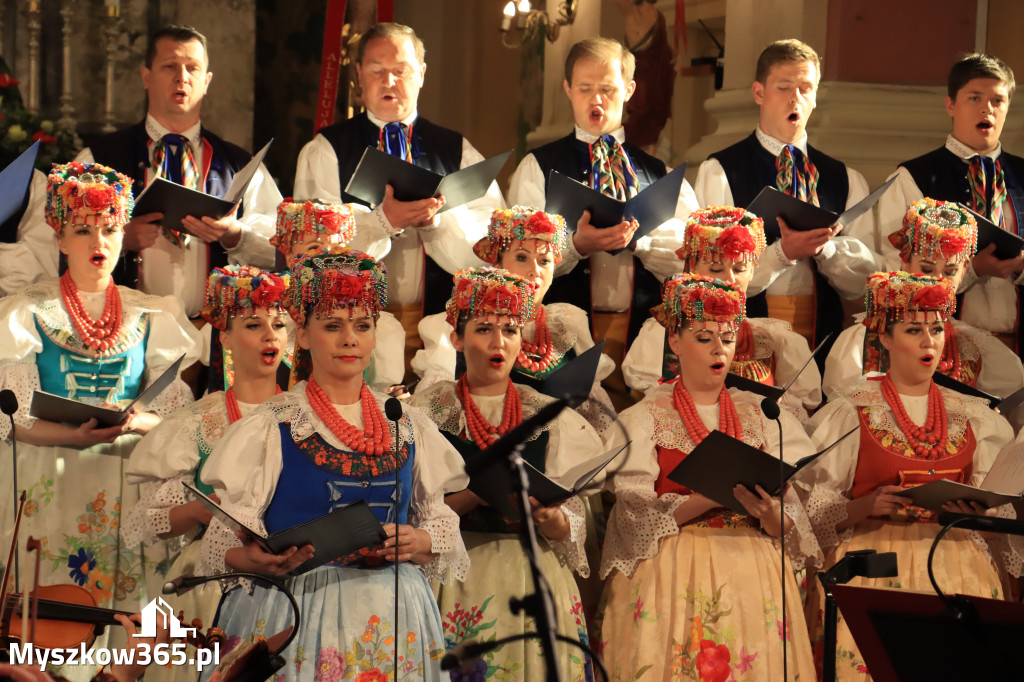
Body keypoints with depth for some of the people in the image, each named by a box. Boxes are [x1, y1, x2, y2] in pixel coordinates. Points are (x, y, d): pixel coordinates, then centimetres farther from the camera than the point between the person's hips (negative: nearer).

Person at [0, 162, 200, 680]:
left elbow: (178, 410, 4)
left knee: (119, 601, -1)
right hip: (49, 478, -2)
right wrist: (75, 435, -23)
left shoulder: (151, 317, 8)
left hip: (124, 483, 2)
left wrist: (136, 422, -17)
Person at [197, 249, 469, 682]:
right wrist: (258, 560, -25)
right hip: (294, 612, -3)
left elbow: (443, 527, 13)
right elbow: (227, 544, -4)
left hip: (391, 620, 3)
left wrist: (416, 543, -9)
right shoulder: (267, 429, 0)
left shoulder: (408, 427, 10)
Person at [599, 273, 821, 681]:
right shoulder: (645, 417, 5)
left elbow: (790, 526, 6)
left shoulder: (759, 414, 12)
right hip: (672, 580, -2)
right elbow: (636, 516, -8)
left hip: (753, 576, 2)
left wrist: (768, 512, -17)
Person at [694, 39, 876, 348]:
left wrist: (825, 247, -6)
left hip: (821, 333, 2)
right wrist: (783, 253, -15)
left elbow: (862, 282, 11)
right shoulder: (720, 172, 4)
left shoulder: (845, 179, 16)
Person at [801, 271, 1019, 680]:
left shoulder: (970, 416, 14)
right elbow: (813, 502, 0)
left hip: (956, 563, 3)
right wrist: (866, 507, -16)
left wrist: (978, 510, -7)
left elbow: (1001, 505, 14)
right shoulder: (851, 412, 4)